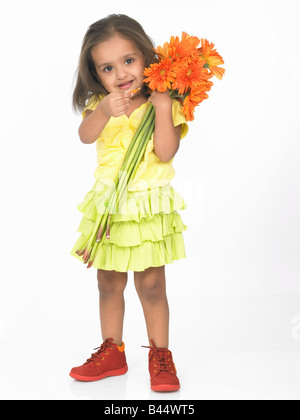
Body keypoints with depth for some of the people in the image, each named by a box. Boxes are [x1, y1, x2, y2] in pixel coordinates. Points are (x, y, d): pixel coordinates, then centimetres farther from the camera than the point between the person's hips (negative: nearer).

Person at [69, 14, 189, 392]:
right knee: (108, 282, 12)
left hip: (150, 205, -3)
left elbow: (165, 152, -16)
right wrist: (105, 111, -37)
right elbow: (85, 135, -18)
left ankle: (160, 355, 20)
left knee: (151, 284, 1)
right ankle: (112, 351, 29)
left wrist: (163, 107, -18)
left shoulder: (163, 103, -4)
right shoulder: (101, 103, 3)